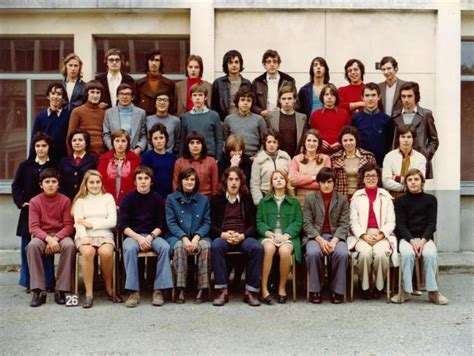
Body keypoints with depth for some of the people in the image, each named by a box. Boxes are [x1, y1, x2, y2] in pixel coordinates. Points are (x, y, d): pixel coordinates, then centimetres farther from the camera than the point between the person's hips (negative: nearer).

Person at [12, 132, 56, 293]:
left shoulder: (55, 166, 2)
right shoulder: (25, 165, 8)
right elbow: (16, 186, 10)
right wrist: (21, 202, -3)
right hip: (28, 212, 2)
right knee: (27, 247, 3)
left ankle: (48, 283, 7)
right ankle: (29, 282, 12)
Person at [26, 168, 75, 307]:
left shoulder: (65, 200, -1)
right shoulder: (34, 201, -1)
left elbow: (68, 226, -5)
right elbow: (34, 227, -8)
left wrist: (56, 238, -22)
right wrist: (48, 239, -26)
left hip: (61, 235, 0)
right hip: (41, 235, 0)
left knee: (69, 245, -34)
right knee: (32, 245, -34)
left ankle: (61, 290, -27)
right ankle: (38, 291, -30)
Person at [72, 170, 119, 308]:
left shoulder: (108, 198, 15)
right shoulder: (80, 200, 16)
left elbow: (112, 221, 4)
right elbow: (78, 223, 2)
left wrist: (91, 224, -4)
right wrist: (83, 236, -18)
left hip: (104, 234, 0)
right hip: (85, 236, 0)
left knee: (106, 252, -34)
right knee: (87, 252, -34)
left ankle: (109, 288, -12)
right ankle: (89, 293, -27)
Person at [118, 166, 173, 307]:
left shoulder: (157, 198, 5)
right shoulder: (128, 198, 1)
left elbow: (161, 224, 4)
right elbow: (122, 225, -4)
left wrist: (150, 237, -15)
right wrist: (138, 238, -18)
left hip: (153, 234, 1)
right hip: (133, 235, -1)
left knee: (165, 247, -30)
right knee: (130, 248, -35)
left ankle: (159, 290, -26)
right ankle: (134, 292, -30)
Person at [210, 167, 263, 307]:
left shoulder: (247, 200, 18)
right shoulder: (216, 200, 17)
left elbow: (253, 225, 10)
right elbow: (212, 225, 9)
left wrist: (242, 236, -10)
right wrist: (223, 234, -12)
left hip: (243, 237, 1)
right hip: (223, 236, 0)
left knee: (257, 248, -32)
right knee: (216, 246, -36)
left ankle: (250, 292, -26)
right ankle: (222, 291, -32)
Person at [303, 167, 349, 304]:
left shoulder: (342, 200, 9)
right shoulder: (310, 199, 7)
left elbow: (344, 224, 1)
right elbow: (307, 224, 0)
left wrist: (334, 240, -17)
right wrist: (320, 240, -16)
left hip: (336, 235, 1)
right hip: (315, 235, -1)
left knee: (342, 253, -32)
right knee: (313, 253, -34)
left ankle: (338, 290, -15)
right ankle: (315, 290, -17)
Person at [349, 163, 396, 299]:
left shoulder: (385, 196, 14)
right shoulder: (357, 196, 12)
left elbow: (391, 221, 7)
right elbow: (353, 221, 5)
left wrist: (381, 235, -10)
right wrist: (364, 236, -11)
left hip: (382, 235, 0)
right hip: (362, 235, 0)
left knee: (380, 253, -31)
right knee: (365, 252, -32)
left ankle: (378, 287, -10)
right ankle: (365, 287, -12)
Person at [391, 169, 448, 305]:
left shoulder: (431, 199, 8)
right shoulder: (400, 201, 7)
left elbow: (432, 223, 2)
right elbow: (401, 224, 0)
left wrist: (423, 240, -15)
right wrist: (412, 241, -17)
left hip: (426, 237, 0)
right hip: (407, 237, 0)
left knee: (430, 254, -32)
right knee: (407, 253, -33)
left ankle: (433, 291, -20)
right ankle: (406, 291, -24)